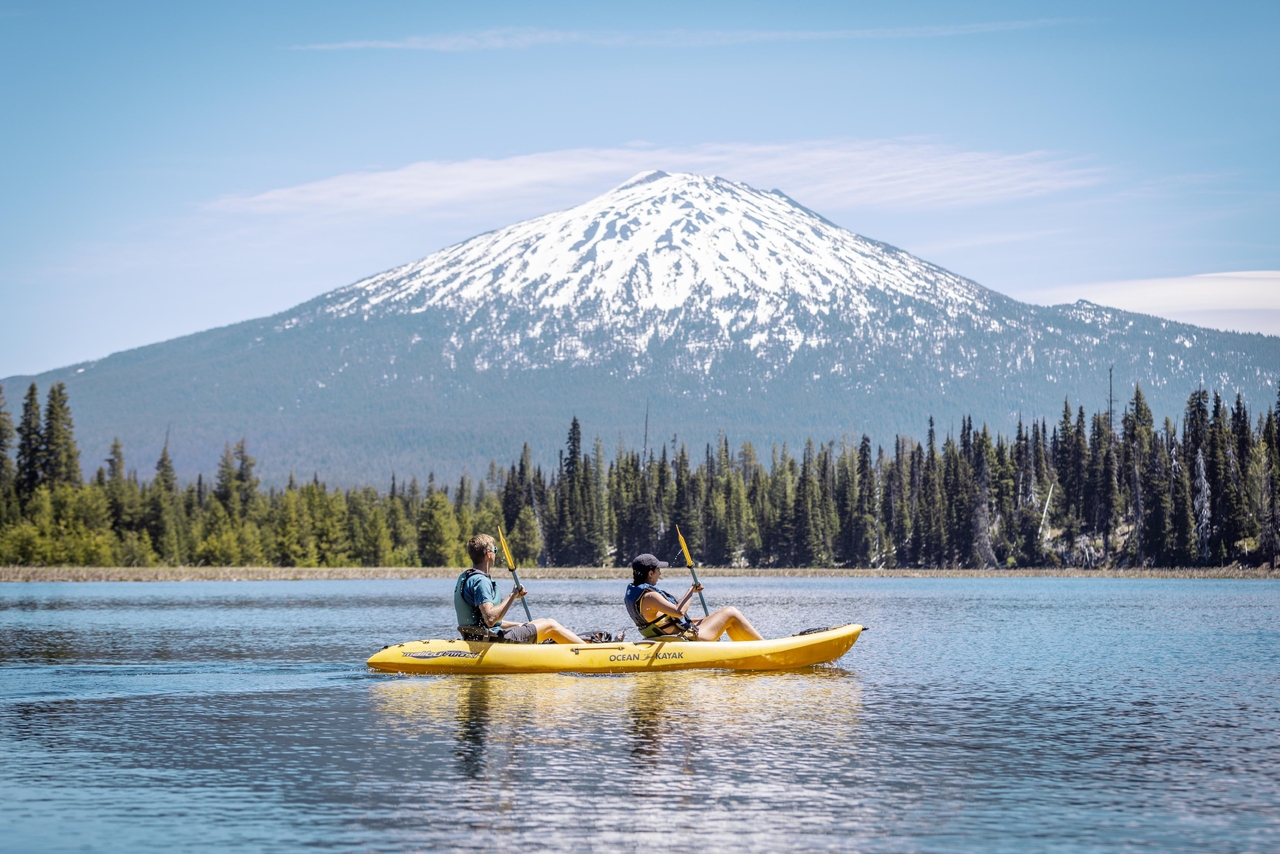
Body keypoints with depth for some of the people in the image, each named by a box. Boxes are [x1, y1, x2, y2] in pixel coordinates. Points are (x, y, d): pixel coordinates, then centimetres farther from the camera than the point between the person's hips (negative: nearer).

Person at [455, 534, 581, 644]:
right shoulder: (480, 581, -18)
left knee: (542, 622, 22)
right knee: (551, 625, 0)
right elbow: (490, 619, -30)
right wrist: (512, 596, -20)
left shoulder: (464, 578, 15)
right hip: (493, 640, -10)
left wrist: (519, 625, 16)